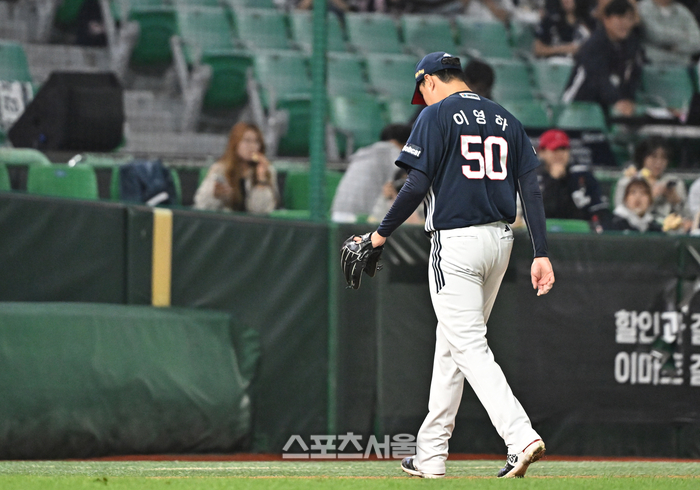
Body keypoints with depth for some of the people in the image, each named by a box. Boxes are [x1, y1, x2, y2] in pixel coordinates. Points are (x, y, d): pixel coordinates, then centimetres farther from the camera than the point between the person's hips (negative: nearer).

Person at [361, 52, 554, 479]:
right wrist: (542, 254, 3)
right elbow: (532, 188, 6)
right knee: (451, 344, 16)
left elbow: (417, 185, -13)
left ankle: (521, 437, -26)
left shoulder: (437, 116, -5)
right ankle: (431, 454, 20)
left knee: (469, 348, -9)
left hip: (456, 243, -7)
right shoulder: (506, 120, 14)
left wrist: (382, 233, -3)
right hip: (500, 240, 7)